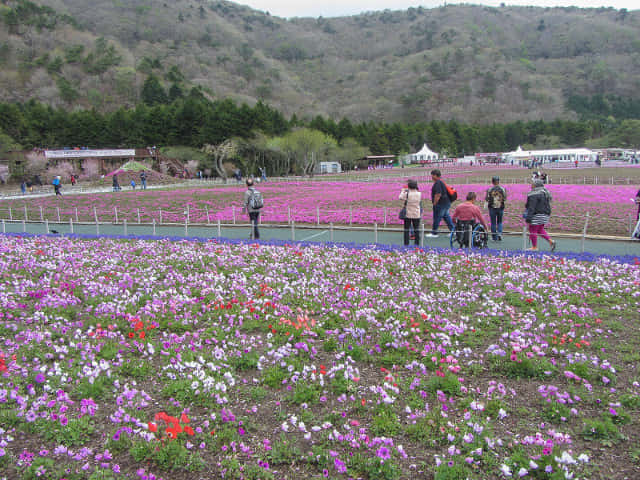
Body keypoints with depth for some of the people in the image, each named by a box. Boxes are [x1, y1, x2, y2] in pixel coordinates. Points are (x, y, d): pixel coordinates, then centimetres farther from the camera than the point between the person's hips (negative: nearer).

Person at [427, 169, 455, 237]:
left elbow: (438, 194, -25)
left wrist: (434, 203, -17)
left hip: (441, 203, -10)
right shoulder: (441, 182, 15)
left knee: (437, 218, -2)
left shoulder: (437, 183, -18)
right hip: (446, 203, 10)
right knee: (446, 217, 15)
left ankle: (434, 233, 6)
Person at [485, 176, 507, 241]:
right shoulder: (502, 189, -3)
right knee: (499, 222, 16)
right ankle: (499, 233, -5)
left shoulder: (490, 189, -7)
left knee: (493, 223, 6)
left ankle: (494, 237, 8)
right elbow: (505, 199, -1)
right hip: (500, 208, 1)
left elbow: (487, 199, -6)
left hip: (492, 208, -1)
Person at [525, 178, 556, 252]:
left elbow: (531, 207, -21)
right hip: (545, 215, 10)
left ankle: (534, 247, 6)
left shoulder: (534, 194, -17)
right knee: (540, 230, 20)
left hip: (537, 215, -10)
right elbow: (547, 205, 18)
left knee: (533, 230, 1)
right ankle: (551, 241, 10)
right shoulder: (545, 193, 13)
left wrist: (528, 218, -21)